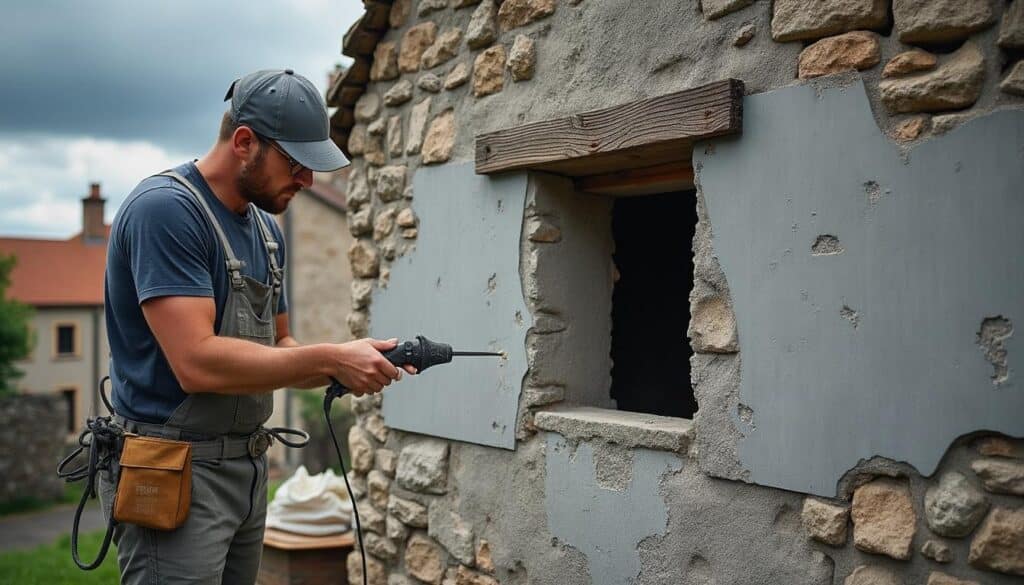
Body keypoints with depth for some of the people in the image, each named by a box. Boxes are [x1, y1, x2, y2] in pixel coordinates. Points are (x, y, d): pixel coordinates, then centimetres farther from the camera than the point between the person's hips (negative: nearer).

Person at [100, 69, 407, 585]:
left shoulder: (266, 229, 10)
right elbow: (197, 363, -25)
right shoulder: (165, 208, -16)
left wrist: (345, 370, -5)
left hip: (248, 466, 8)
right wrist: (330, 357, -20)